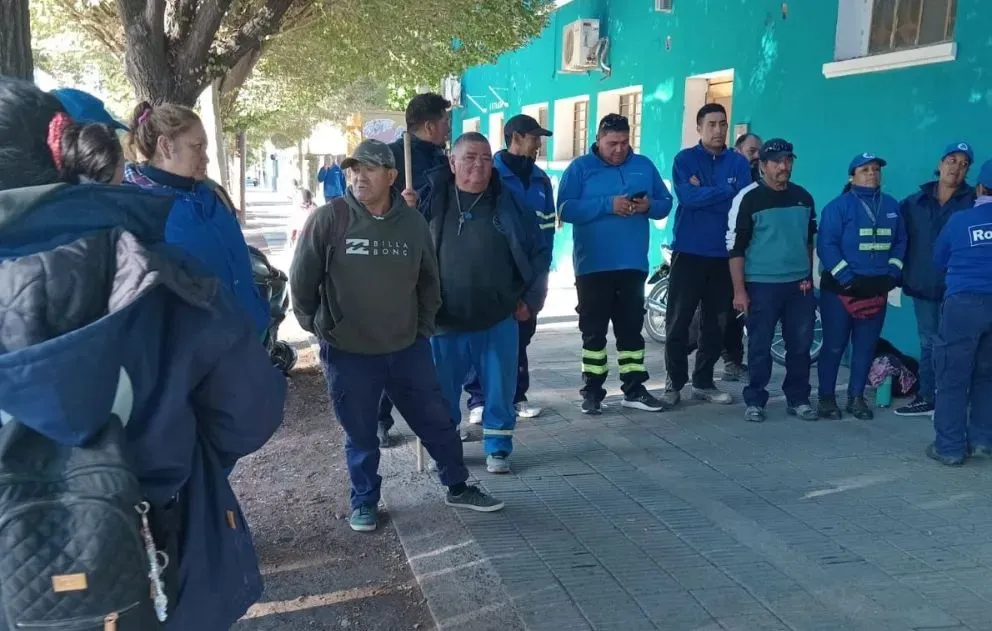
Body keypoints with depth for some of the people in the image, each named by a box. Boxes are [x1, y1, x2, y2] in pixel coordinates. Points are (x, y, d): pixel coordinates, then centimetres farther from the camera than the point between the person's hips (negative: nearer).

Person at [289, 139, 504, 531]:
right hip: (347, 353, -3)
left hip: (407, 349, 3)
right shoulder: (328, 219, -12)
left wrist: (423, 326, 10)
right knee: (361, 436, 11)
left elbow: (428, 279, 12)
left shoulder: (413, 222, -2)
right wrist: (318, 326, -1)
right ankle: (364, 502, 32)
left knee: (436, 421, 13)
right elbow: (302, 280, -4)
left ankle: (458, 488, 33)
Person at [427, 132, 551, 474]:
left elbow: (540, 250, 6)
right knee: (442, 392, 11)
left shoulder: (509, 203, 1)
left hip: (499, 319, 0)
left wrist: (531, 299, 3)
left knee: (499, 390, 8)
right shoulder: (432, 201, 1)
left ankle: (498, 448, 25)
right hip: (444, 320, 0)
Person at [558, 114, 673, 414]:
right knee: (594, 329, 4)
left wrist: (649, 206, -11)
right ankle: (592, 390, 12)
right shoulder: (580, 168, -1)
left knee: (632, 327, 9)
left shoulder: (644, 166, 10)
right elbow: (566, 209, -12)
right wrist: (608, 205, -21)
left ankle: (634, 390, 17)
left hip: (633, 264, 3)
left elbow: (666, 204, 12)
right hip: (593, 265, -3)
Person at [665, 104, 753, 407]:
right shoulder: (685, 159, 0)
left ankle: (703, 382, 21)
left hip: (723, 254, 3)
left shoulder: (739, 162, 6)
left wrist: (703, 193, -10)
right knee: (678, 322, 0)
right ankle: (675, 382, 12)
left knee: (715, 323, 9)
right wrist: (725, 191, -12)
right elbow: (687, 197, -17)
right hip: (689, 252, -3)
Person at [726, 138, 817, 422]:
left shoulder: (803, 197, 10)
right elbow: (735, 247, -8)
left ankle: (798, 399, 21)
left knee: (800, 345, 8)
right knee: (760, 346, 1)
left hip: (800, 284, 5)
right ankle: (754, 400, 14)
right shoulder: (748, 198, -6)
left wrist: (808, 275, 16)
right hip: (762, 285, -5)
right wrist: (739, 290, -12)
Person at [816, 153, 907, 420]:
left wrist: (892, 275, 0)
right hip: (841, 288, -5)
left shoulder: (891, 206, 10)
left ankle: (856, 397, 21)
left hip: (876, 289, 5)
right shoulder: (838, 206, -7)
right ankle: (826, 397, 12)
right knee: (834, 345, 1)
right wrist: (848, 280, -16)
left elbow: (900, 242, 13)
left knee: (866, 346, 9)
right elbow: (826, 245, -13)